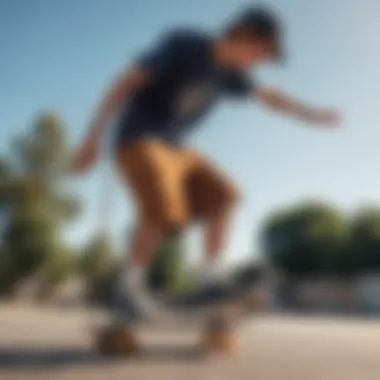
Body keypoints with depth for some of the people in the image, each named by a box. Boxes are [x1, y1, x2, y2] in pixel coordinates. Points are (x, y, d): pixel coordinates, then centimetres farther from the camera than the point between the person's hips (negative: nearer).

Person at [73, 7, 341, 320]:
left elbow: (267, 96, 20)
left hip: (176, 148, 8)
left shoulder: (228, 73, 4)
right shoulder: (183, 45, -16)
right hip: (140, 141, -8)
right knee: (164, 211, -27)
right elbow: (127, 82, -19)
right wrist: (94, 138, -23)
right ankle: (132, 280, -5)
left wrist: (314, 115, 25)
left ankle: (212, 278, 10)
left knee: (223, 196, 6)